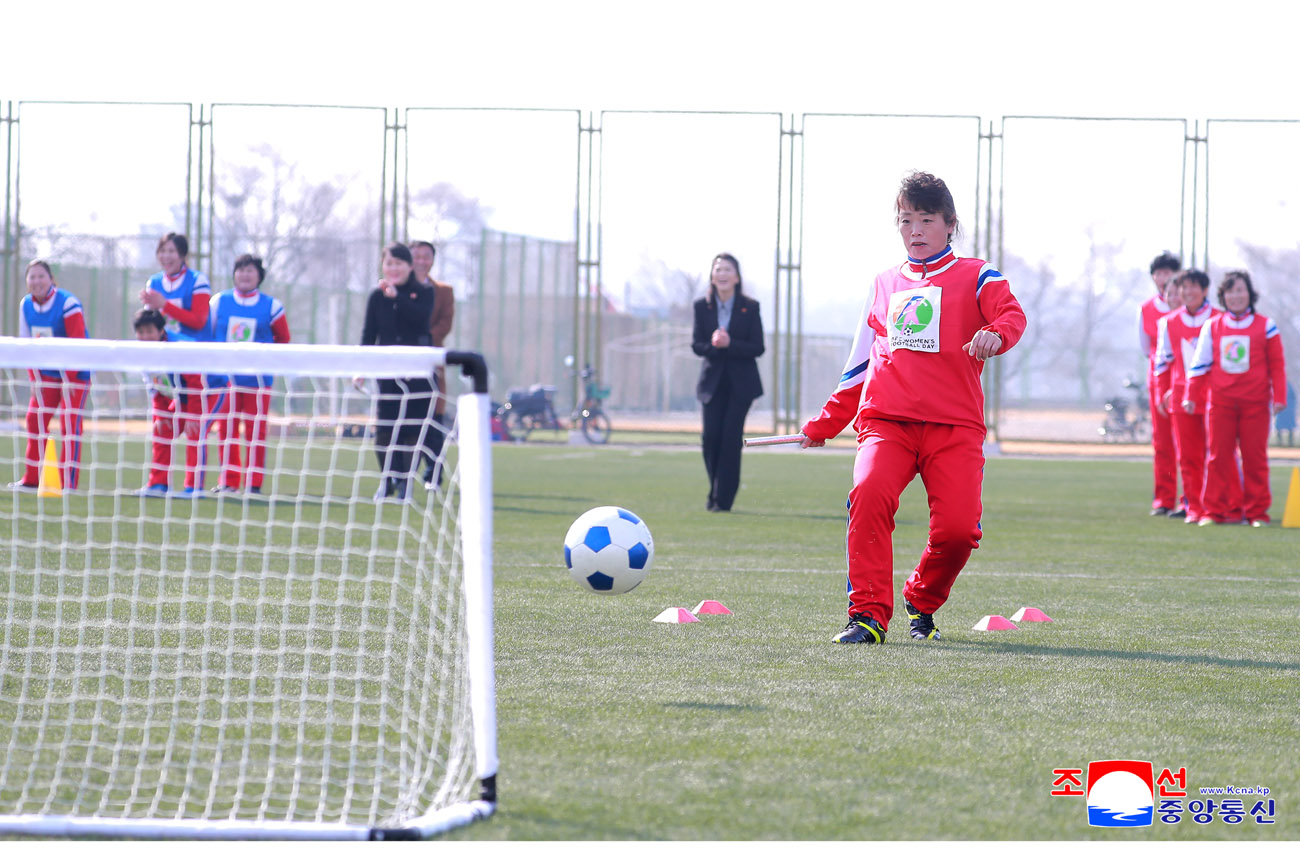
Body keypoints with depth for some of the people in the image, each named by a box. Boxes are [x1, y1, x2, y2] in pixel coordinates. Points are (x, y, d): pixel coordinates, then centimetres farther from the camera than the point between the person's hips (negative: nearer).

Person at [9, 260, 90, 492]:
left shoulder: (67, 303, -19)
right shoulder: (26, 305, 0)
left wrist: (69, 378, -19)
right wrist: (34, 378, 3)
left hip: (75, 374, -6)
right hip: (48, 373, 6)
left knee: (70, 423, -12)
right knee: (35, 418, 1)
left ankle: (69, 482, -10)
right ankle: (31, 479, 9)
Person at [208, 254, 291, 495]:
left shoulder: (271, 306, 3)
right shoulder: (219, 302, 7)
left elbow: (283, 339, 13)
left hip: (258, 379, -2)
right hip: (225, 377, 2)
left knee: (256, 431, -4)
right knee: (226, 430, 2)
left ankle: (254, 483, 1)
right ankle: (229, 482, 8)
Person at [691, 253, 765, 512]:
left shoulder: (750, 308, -2)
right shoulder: (702, 307, 4)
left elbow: (757, 347, -6)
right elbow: (696, 344, 1)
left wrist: (729, 345, -21)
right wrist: (713, 345, -21)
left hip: (740, 383, -2)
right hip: (712, 381, 2)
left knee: (731, 438, -9)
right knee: (710, 437, -4)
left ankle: (723, 498, -4)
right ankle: (715, 492, 16)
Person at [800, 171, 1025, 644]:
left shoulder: (974, 276, 11)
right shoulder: (885, 285, 24)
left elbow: (1012, 313, -9)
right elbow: (861, 363, 30)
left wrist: (995, 334, -33)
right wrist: (825, 424, 30)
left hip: (954, 427, -2)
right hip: (885, 420, 2)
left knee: (958, 527, -16)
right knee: (869, 495, -27)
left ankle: (922, 602, 15)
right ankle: (868, 614, -24)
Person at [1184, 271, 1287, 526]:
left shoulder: (1265, 326, 5)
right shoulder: (1212, 327, 9)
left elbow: (1277, 364, 6)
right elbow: (1200, 363, 10)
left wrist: (1279, 397, -1)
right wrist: (1191, 396, 6)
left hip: (1255, 402, -1)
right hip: (1220, 400, 1)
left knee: (1255, 456, -1)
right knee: (1219, 456, 0)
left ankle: (1257, 512, 5)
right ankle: (1217, 510, 5)